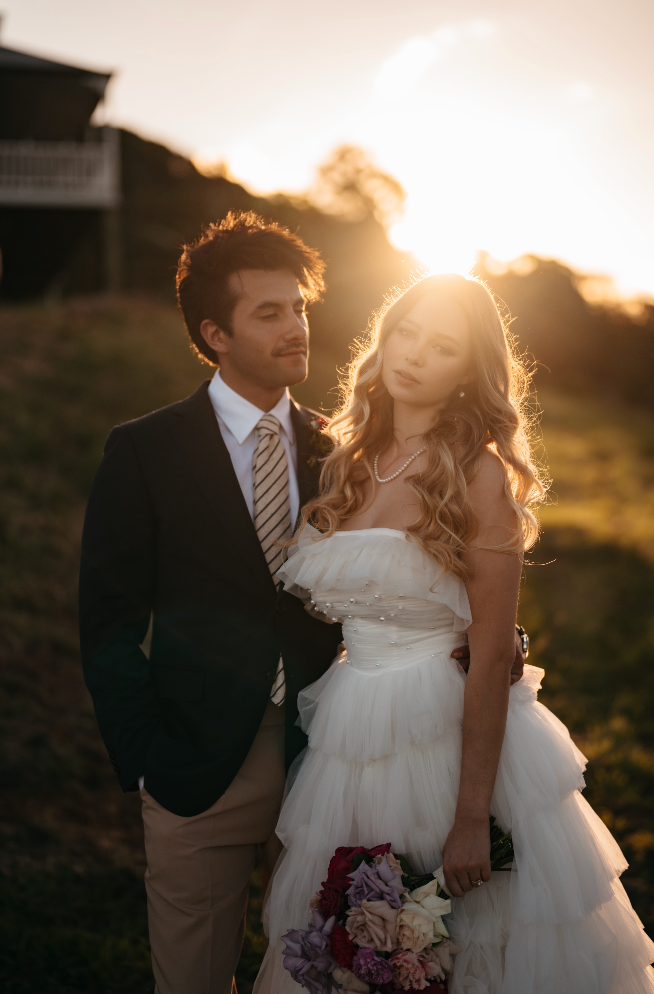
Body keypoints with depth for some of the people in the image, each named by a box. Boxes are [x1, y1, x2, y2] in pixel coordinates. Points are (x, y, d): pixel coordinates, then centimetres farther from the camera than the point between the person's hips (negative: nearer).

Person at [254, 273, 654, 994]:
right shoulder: (348, 462, 5)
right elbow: (314, 606, 10)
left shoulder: (480, 474, -12)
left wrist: (472, 818, -17)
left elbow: (491, 658, -16)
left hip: (453, 738, -5)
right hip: (351, 739, 5)